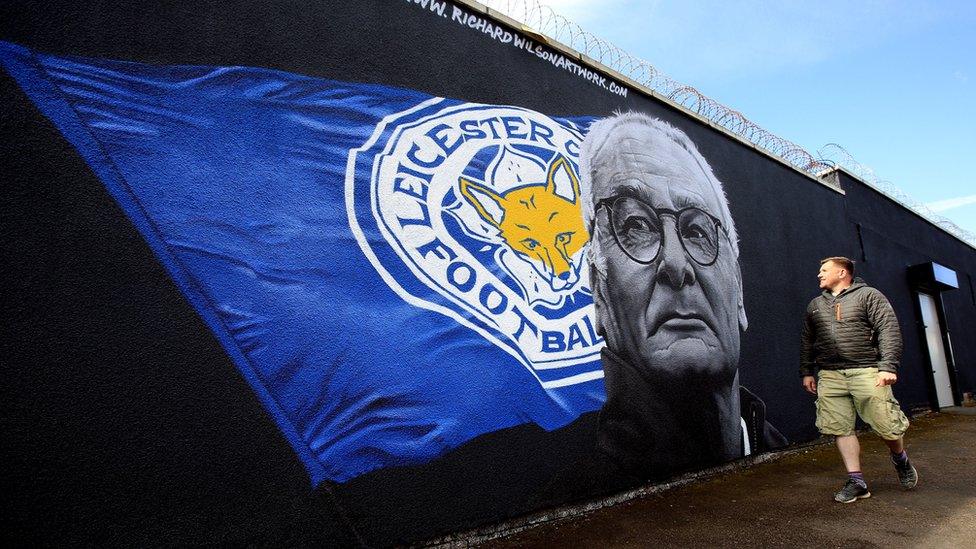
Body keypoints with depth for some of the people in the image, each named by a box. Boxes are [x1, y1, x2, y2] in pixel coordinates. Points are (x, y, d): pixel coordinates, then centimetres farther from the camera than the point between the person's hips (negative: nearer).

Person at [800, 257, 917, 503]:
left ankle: (901, 459, 30)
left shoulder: (869, 295, 4)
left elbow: (889, 331, -5)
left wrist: (888, 366, -14)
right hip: (829, 376, 4)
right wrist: (806, 372, 16)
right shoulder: (815, 305, 19)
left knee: (887, 426, -1)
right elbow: (807, 342, 21)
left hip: (866, 371, -4)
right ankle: (856, 482, 6)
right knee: (842, 428, -1)